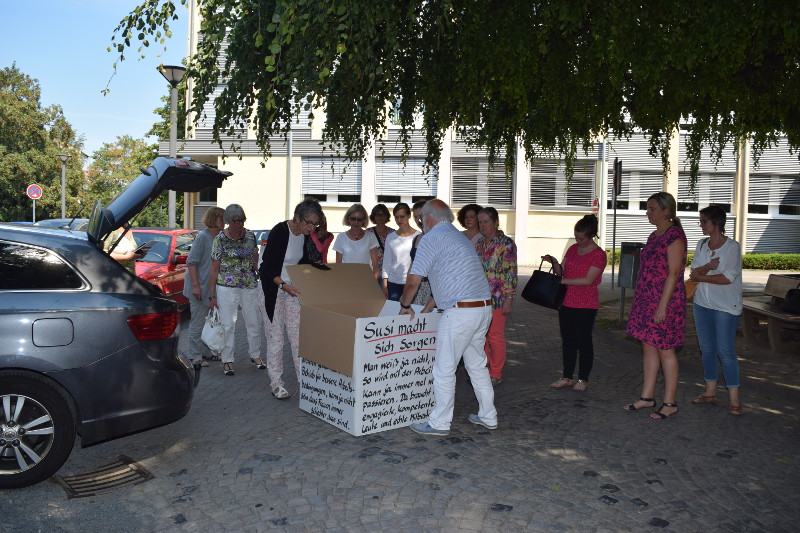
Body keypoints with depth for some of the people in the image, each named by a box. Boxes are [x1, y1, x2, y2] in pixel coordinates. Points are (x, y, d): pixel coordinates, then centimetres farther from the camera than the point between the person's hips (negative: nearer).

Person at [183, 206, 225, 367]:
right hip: (199, 287, -8)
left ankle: (204, 352, 26)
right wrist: (196, 286, -21)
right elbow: (191, 262, -17)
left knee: (208, 321, 15)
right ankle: (195, 356, 7)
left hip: (211, 287, 8)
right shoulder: (202, 237, -15)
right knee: (198, 322, -2)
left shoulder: (219, 238, 9)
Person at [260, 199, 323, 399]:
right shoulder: (279, 231, -21)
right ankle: (276, 383, 8)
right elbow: (269, 267, -21)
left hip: (292, 287, 6)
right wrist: (283, 285, -32)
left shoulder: (305, 235, -1)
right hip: (272, 286, -6)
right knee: (276, 335, -2)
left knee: (298, 333, 3)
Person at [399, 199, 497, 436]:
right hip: (484, 308, 9)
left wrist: (405, 305, 10)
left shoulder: (431, 239, -6)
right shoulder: (459, 236, 22)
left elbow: (413, 280, -8)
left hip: (460, 312, -9)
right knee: (477, 365, 20)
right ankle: (488, 417, 29)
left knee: (444, 370, 2)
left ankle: (439, 423, 12)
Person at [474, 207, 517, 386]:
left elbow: (511, 272, -10)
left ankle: (496, 374, 14)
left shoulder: (506, 243, -7)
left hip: (497, 298, -6)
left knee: (495, 336, 2)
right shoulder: (479, 243, 12)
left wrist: (509, 298, -14)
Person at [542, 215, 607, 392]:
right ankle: (567, 377, 22)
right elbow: (562, 271, 14)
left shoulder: (599, 254, -10)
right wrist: (554, 262, -6)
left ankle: (583, 379, 16)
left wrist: (563, 281, -21)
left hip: (585, 306, -6)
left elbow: (588, 280, -19)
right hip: (566, 302, 6)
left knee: (583, 342, 4)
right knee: (567, 341, 12)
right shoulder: (573, 249, 10)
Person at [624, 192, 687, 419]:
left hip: (665, 302, -9)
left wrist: (662, 305, -21)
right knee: (648, 347, 12)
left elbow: (673, 273, -18)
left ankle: (670, 402, 11)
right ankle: (647, 396, 21)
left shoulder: (675, 236, -13)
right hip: (646, 300, 9)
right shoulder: (654, 236, 14)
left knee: (665, 349, -1)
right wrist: (640, 302, 18)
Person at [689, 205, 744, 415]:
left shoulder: (732, 247, -10)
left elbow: (728, 277, -18)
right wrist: (708, 267, -20)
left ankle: (734, 400, 2)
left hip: (725, 307, -6)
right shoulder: (702, 244, 7)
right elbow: (694, 272, 0)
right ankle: (710, 392, 23)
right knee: (707, 349, 12)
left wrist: (701, 276, -9)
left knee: (726, 352, -6)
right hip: (702, 304, 6)